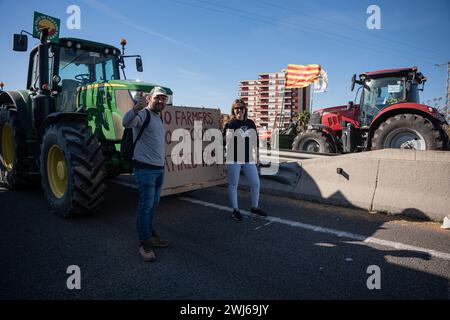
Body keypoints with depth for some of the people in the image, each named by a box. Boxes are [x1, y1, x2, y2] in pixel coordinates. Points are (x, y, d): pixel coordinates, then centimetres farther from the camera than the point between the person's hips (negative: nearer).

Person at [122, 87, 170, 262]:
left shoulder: (158, 117, 17)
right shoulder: (143, 114, -12)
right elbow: (126, 122, -35)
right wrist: (136, 108, -53)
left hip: (159, 169, 9)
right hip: (145, 168, -9)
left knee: (153, 204, 17)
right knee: (146, 205, -4)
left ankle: (150, 234, 30)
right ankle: (144, 243, 7)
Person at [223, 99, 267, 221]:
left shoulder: (250, 123, 9)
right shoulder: (230, 124, -4)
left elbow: (255, 140, 15)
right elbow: (224, 142, -4)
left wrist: (257, 155, 16)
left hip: (249, 159, 4)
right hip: (233, 159, -4)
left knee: (255, 183, 8)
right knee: (233, 185, 5)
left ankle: (254, 207, 28)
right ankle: (235, 210, 20)